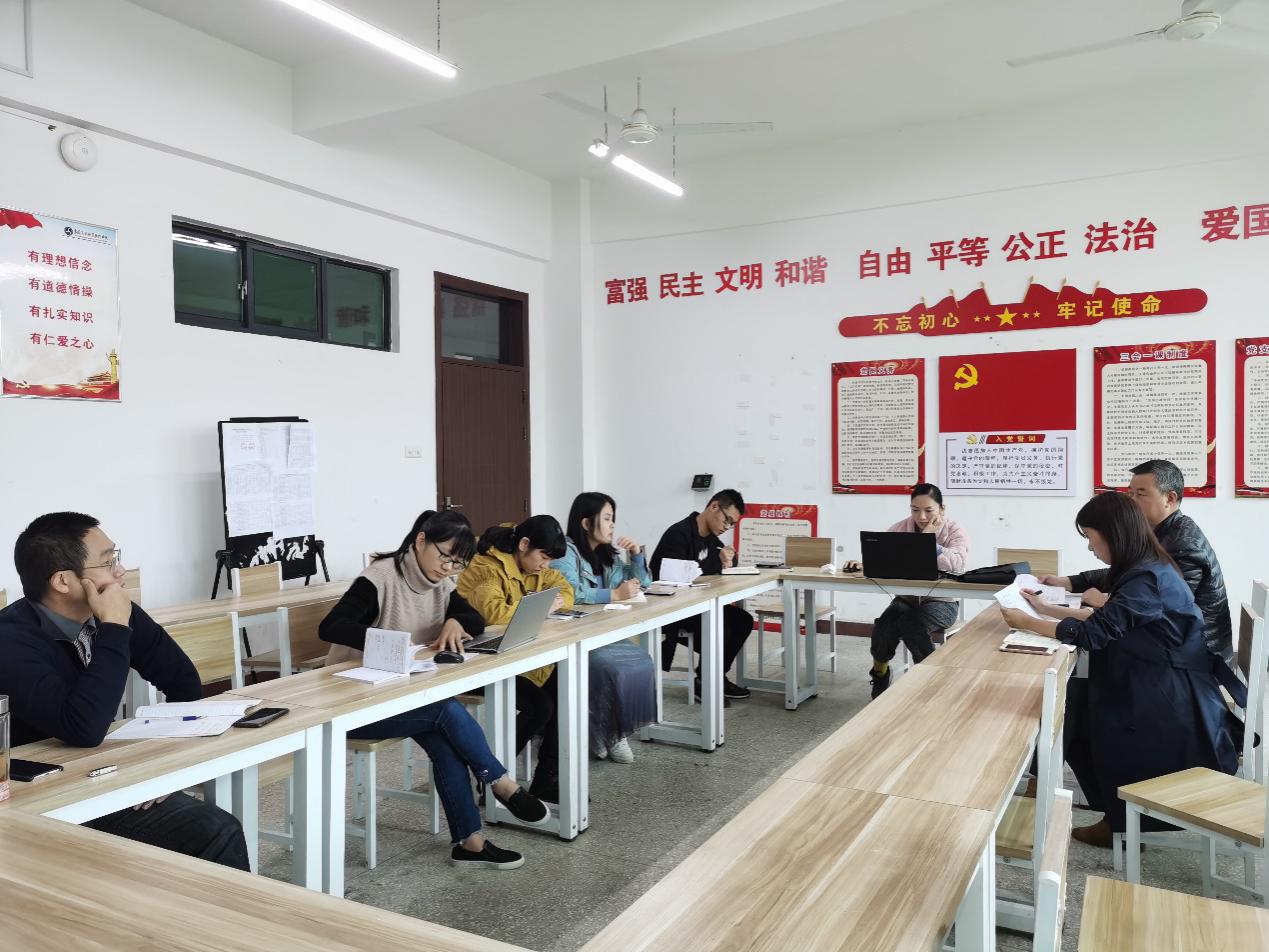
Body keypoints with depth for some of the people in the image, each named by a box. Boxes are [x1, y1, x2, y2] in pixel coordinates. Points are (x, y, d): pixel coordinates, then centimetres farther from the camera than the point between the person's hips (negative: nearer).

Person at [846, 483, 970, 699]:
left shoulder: (956, 533, -6)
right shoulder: (899, 529, 4)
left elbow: (957, 565, -26)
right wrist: (863, 564, -26)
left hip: (940, 601, -3)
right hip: (906, 598, 3)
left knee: (911, 625, -33)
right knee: (882, 630, -25)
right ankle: (879, 673, 9)